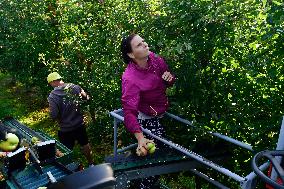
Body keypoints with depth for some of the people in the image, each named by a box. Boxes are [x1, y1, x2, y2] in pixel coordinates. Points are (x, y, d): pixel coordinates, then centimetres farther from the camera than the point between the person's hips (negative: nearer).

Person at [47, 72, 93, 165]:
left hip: (65, 129, -4)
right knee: (85, 144, 24)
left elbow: (54, 115, -23)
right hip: (80, 124, 4)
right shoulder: (75, 87, -10)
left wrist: (60, 120, -2)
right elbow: (86, 98, 4)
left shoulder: (52, 96, -21)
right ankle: (91, 163, 42)